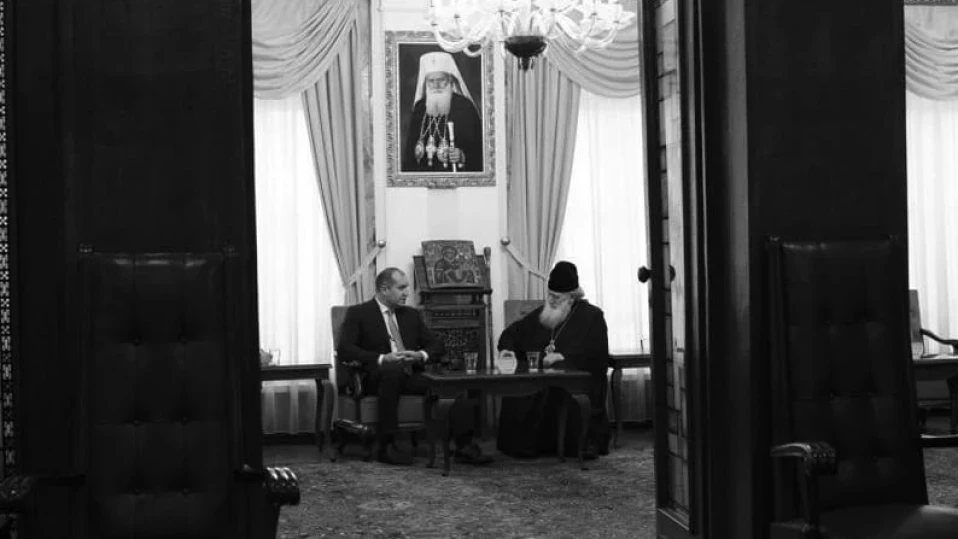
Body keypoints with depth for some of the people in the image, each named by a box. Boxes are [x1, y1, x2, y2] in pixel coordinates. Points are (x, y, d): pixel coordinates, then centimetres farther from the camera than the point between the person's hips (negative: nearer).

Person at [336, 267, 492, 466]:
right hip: (376, 378, -5)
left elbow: (438, 345, 19)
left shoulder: (411, 315, 22)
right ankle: (386, 446, -35)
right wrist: (381, 358, -20)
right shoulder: (358, 313, 6)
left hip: (411, 376, 5)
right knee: (393, 369, -39)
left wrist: (421, 355, -5)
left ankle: (464, 446, -27)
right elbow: (344, 349, -7)